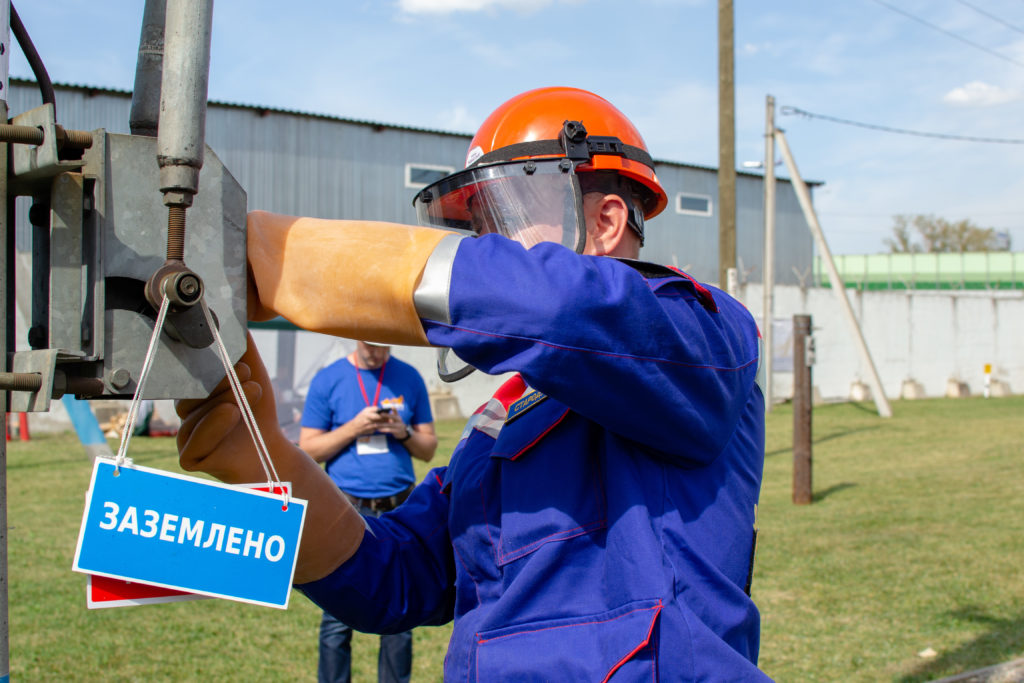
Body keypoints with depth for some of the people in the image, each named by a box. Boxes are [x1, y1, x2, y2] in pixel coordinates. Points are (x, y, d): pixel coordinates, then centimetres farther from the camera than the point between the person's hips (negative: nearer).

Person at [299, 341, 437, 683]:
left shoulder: (409, 378, 9)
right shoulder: (328, 379, 4)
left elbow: (429, 449, 13)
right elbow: (308, 450, 3)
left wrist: (404, 433, -7)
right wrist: (353, 428, -10)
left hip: (399, 512, 2)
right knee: (338, 619, -2)